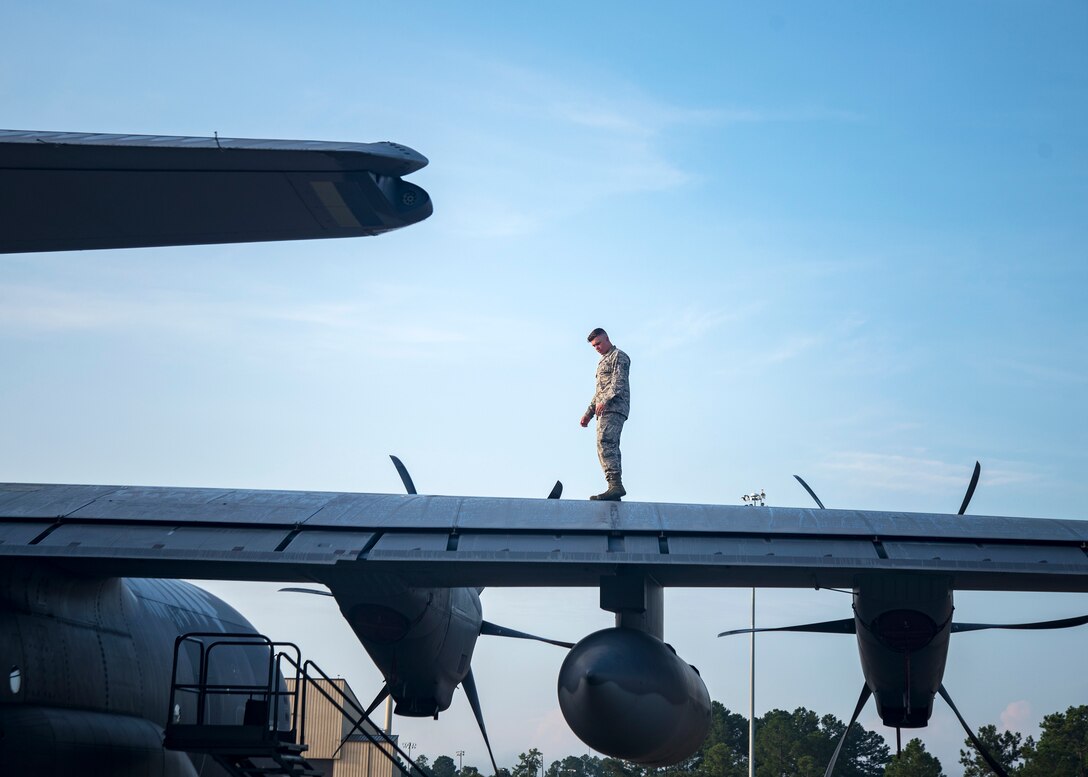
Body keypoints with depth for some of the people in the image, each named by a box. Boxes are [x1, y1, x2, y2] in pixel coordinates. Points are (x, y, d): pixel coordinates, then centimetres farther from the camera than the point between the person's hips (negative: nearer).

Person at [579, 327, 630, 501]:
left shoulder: (619, 356, 2)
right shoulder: (603, 361, 31)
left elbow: (619, 382, -13)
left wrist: (605, 400, -25)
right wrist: (589, 413, 25)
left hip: (614, 407, -10)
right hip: (604, 410, 10)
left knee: (605, 443, -24)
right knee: (610, 447, 3)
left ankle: (615, 484, -36)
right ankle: (615, 487, -1)